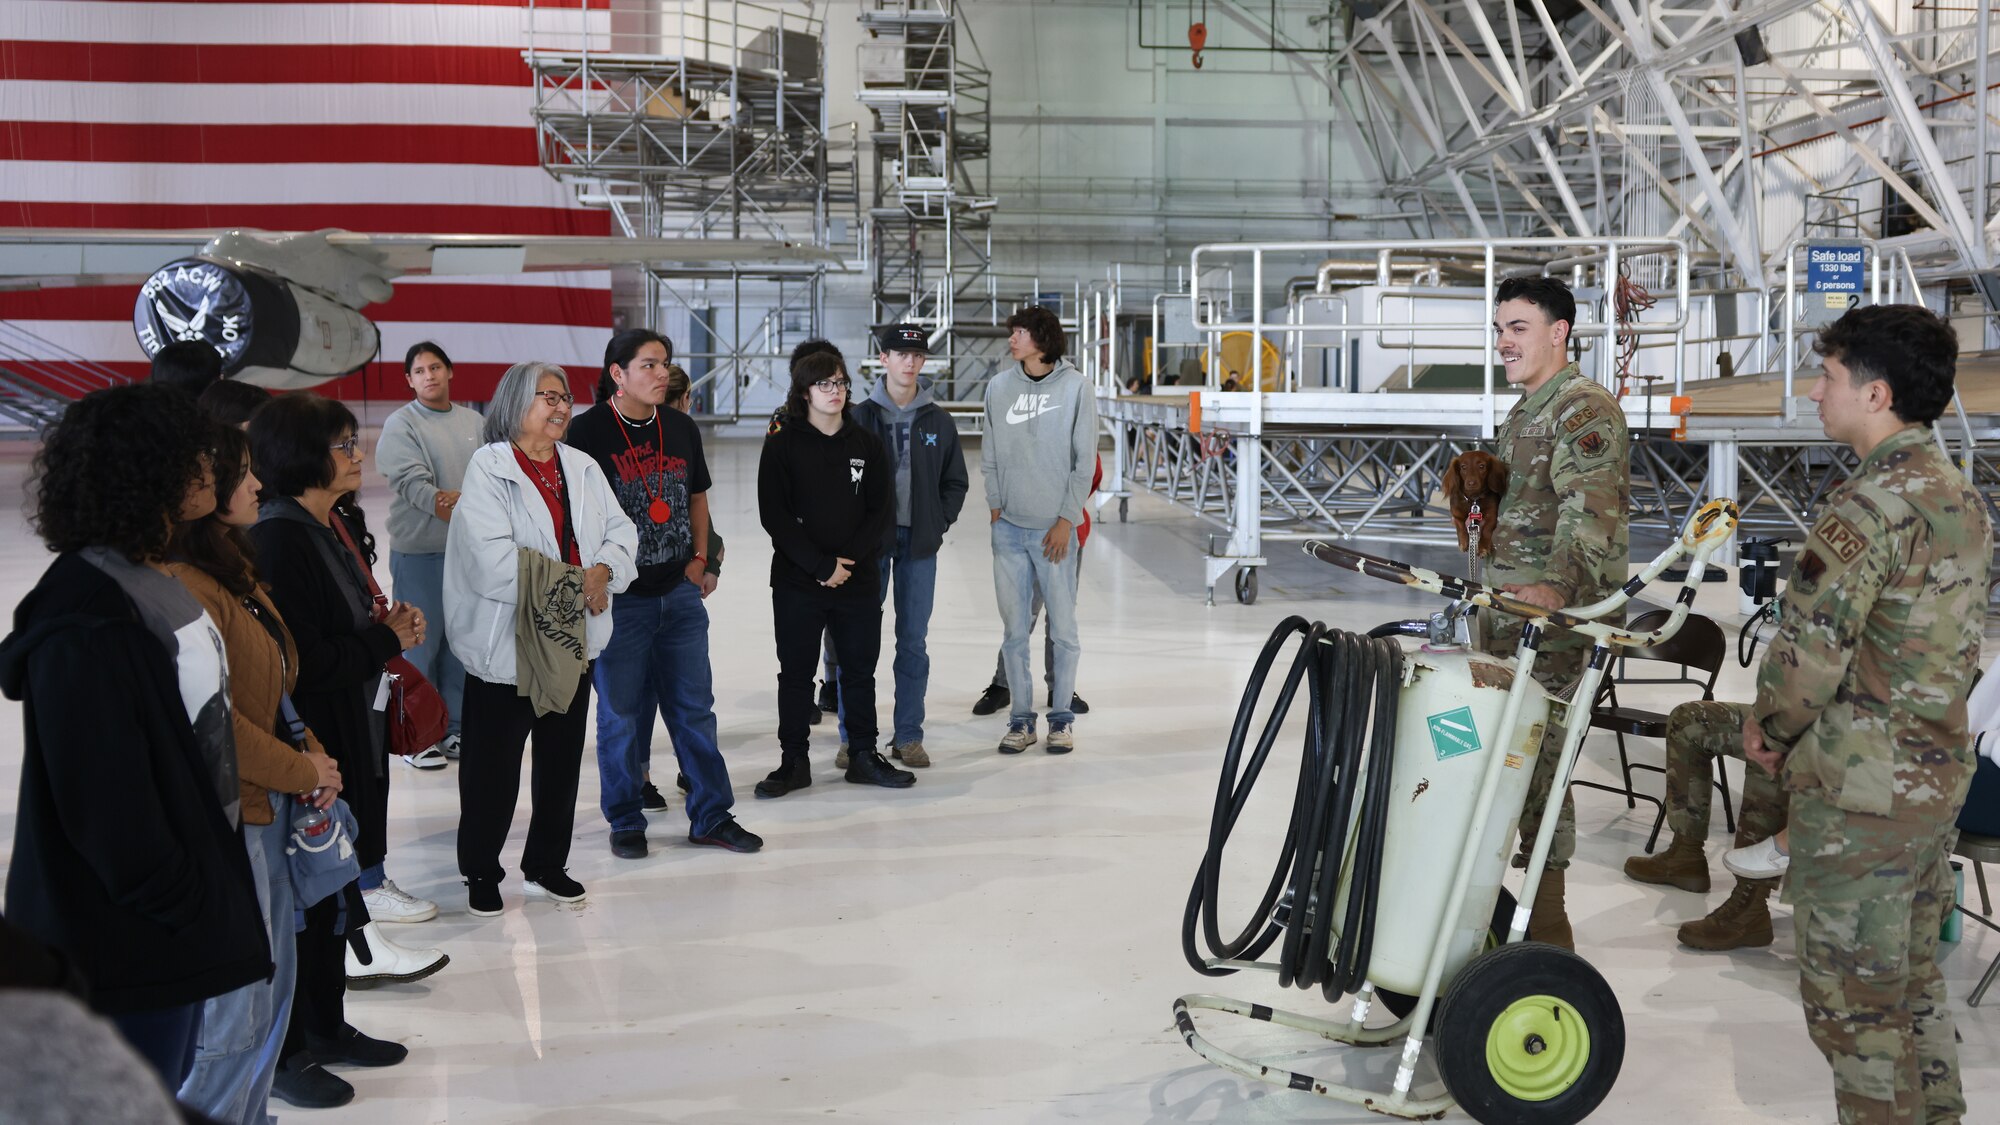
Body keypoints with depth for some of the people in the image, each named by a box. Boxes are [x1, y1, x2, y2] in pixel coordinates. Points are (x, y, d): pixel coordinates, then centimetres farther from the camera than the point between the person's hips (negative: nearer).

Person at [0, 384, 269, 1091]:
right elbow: (105, 807, -25)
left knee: (168, 1090, 22)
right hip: (131, 940, -9)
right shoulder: (86, 632, -26)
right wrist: (180, 905, -15)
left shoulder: (155, 579, 5)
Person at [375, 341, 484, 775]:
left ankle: (455, 728, 22)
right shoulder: (400, 425, -5)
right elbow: (413, 483, -17)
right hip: (419, 550, -5)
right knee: (420, 643, 0)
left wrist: (461, 496, -19)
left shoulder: (474, 422, 10)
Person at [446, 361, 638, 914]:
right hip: (505, 645, -6)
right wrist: (574, 583, -17)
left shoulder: (583, 467, 9)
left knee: (562, 759, 15)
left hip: (574, 642, 6)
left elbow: (621, 531, 8)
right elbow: (495, 560, -21)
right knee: (494, 764, 4)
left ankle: (547, 864, 29)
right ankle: (481, 873, 19)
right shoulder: (488, 469, -11)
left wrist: (603, 570, -13)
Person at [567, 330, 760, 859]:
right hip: (619, 597, -5)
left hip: (680, 593, 5)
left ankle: (711, 816, 21)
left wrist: (699, 558, 10)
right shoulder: (588, 432, -10)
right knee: (621, 711, 6)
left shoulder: (682, 428, 7)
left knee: (694, 706, 10)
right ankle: (625, 821, 21)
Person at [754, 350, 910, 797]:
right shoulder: (782, 445, -2)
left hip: (858, 580, 3)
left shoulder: (866, 444, 6)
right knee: (796, 673, 5)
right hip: (797, 581, -2)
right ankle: (794, 763, 14)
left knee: (860, 670, 10)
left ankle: (863, 756, 22)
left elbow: (882, 509, 3)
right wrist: (820, 565, -15)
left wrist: (848, 560, -11)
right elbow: (775, 515, -8)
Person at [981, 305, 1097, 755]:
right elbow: (990, 455, 10)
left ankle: (1062, 718, 14)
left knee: (1063, 628, 3)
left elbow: (1085, 459, -4)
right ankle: (1020, 718, 15)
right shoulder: (999, 387, 5)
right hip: (1008, 528, 3)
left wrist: (1067, 519, -8)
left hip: (1055, 529, -3)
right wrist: (995, 506, 1)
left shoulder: (1075, 386, -4)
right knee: (1015, 629, 6)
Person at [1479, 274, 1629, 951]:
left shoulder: (1585, 409, -12)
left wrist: (1555, 585, -41)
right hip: (1508, 604, 10)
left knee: (1537, 757, -9)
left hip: (1555, 615, -10)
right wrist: (1480, 494, 16)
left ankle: (1547, 925, -1)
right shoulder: (1526, 409, 20)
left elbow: (1591, 509, -28)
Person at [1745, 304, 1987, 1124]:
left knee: (1852, 998, 2)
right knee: (1913, 978, 22)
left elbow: (1811, 644, -22)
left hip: (1860, 784, -9)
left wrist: (1769, 728, -3)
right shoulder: (1962, 498, 10)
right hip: (1940, 771, 9)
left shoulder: (1873, 501, -20)